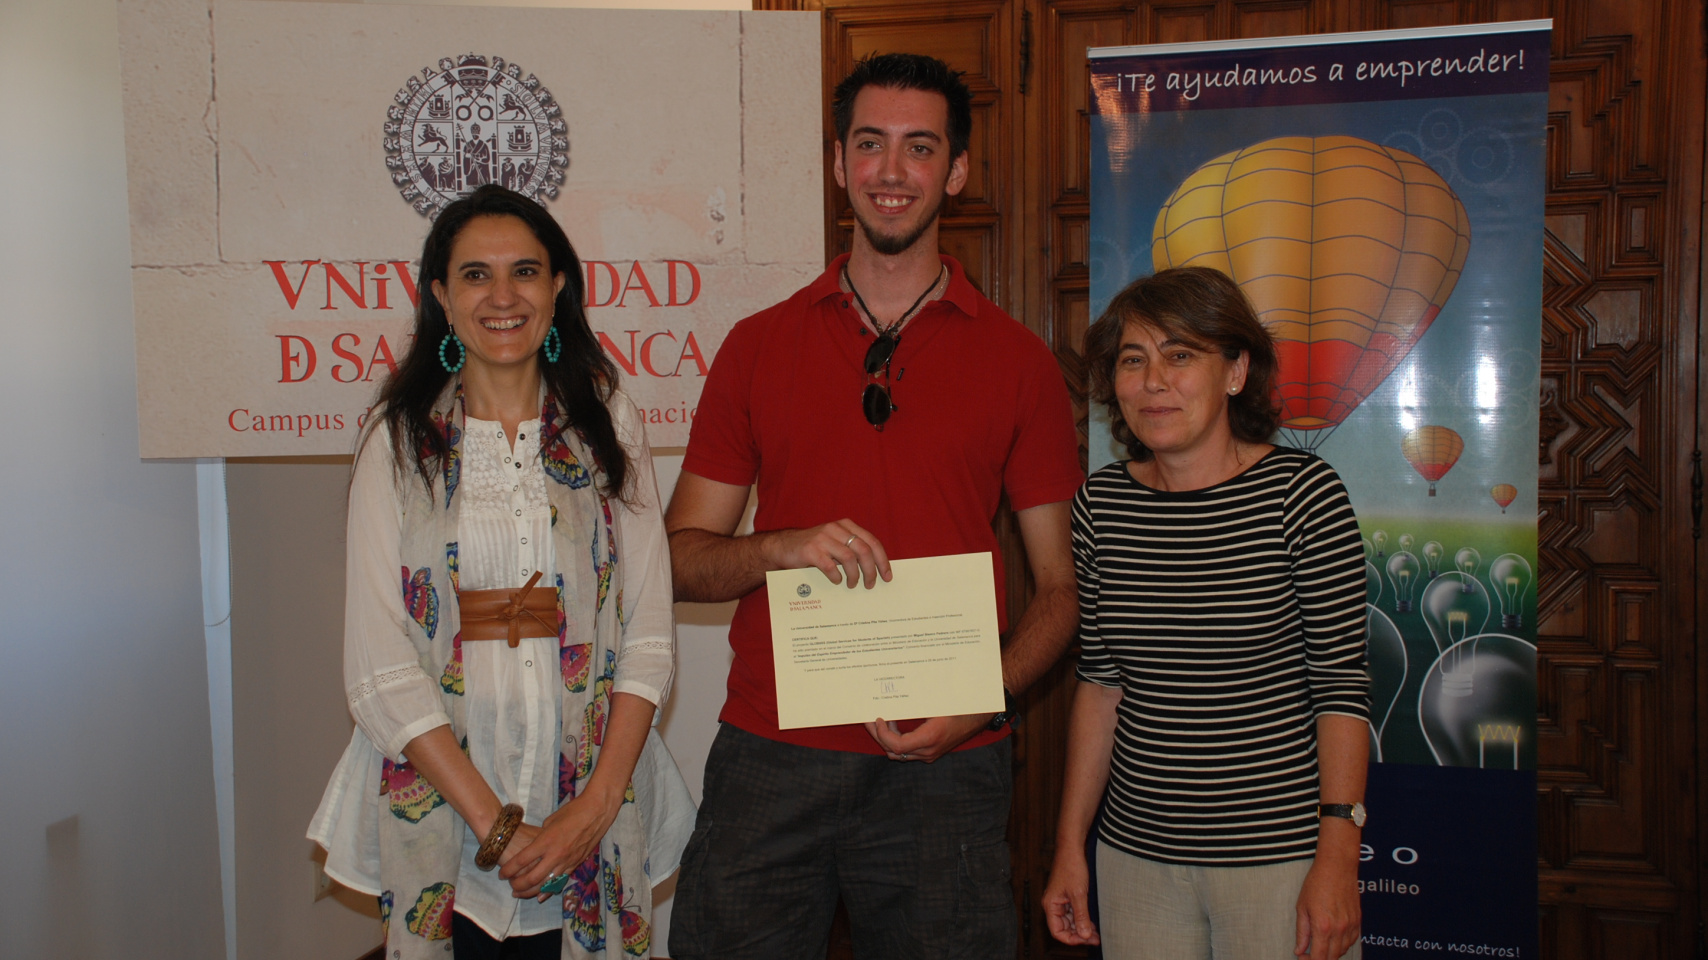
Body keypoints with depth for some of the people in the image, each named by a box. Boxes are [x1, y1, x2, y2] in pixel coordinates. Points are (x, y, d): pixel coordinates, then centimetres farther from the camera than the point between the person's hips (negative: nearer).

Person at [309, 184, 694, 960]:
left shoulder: (610, 429, 3)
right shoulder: (400, 444, 0)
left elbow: (649, 635, -1)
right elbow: (378, 669, -6)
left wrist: (596, 807, -12)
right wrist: (494, 823, -14)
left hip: (591, 808, 1)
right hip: (438, 807, -1)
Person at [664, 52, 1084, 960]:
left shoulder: (1017, 360, 4)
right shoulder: (758, 346, 7)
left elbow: (1060, 586, 5)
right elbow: (681, 558, 8)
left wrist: (979, 703, -11)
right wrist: (781, 549, -13)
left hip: (941, 772, 0)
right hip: (768, 758, 1)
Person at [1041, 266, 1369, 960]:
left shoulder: (1303, 493, -9)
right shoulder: (1101, 505, 2)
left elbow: (1341, 685, -8)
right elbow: (1101, 683, 8)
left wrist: (1338, 857, -12)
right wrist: (1070, 845, 8)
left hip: (1281, 852, -3)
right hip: (1137, 852, 4)